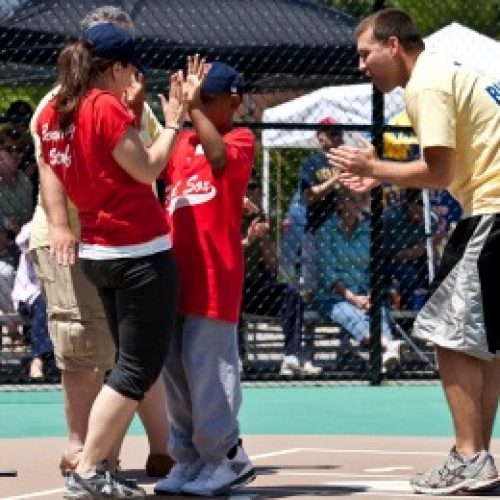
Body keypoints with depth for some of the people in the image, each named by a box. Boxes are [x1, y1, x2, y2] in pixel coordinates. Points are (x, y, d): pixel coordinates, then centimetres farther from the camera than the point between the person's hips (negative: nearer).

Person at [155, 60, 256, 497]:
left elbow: (221, 158, -23)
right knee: (174, 366, 9)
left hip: (215, 272, -7)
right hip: (175, 268, 7)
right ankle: (190, 460, 17)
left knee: (207, 366, -9)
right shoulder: (182, 141, 18)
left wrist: (195, 109, -19)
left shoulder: (240, 138, -2)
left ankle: (225, 458, 0)